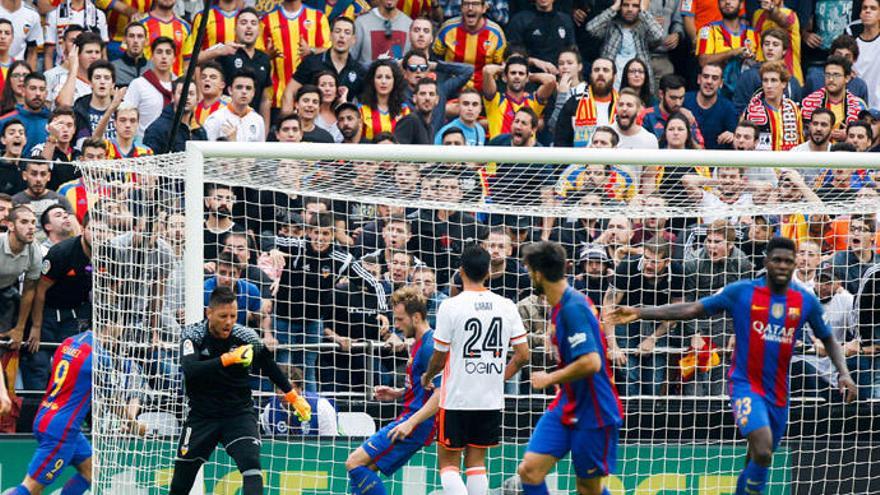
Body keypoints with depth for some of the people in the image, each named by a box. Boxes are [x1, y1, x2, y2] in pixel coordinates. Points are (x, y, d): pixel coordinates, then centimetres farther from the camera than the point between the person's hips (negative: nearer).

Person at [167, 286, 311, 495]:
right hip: (202, 414, 0)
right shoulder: (193, 335, -12)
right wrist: (227, 359, -40)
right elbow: (190, 370, -30)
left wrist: (293, 396, 18)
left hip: (239, 413, 0)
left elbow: (269, 367, 10)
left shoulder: (246, 337, -9)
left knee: (251, 463, -24)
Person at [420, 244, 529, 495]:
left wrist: (427, 377, 16)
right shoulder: (506, 306, 1)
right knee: (476, 461, 14)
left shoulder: (450, 306, -11)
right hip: (491, 399, 4)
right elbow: (523, 355, 2)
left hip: (456, 399, -4)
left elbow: (439, 358, -5)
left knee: (448, 463, 3)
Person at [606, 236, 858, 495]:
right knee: (763, 452, -25)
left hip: (778, 393, 4)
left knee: (757, 462, 13)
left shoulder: (806, 301, 1)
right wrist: (639, 313, -13)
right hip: (746, 385, -4)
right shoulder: (741, 292, -7)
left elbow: (828, 340, 16)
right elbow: (690, 310, -6)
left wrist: (844, 372, -2)